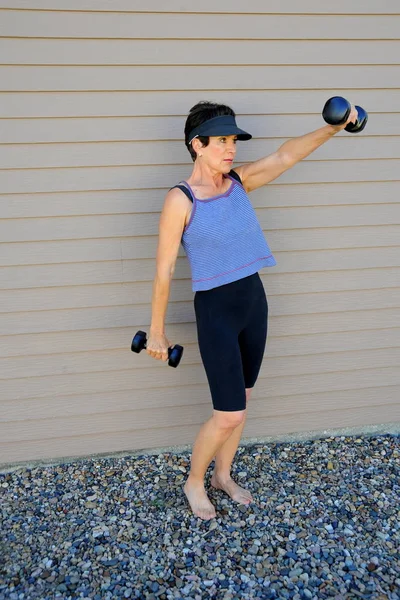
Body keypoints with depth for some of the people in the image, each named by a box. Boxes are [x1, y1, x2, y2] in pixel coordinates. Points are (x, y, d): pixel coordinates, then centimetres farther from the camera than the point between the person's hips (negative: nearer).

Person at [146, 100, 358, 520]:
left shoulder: (240, 182, 2)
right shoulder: (180, 200, -14)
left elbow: (285, 156, -11)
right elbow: (164, 271, -11)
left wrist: (333, 128, -27)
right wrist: (156, 332, -7)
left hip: (254, 301, 6)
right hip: (215, 311, -6)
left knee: (240, 401, 17)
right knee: (229, 414, -3)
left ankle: (223, 475, 40)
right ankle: (194, 482, 25)